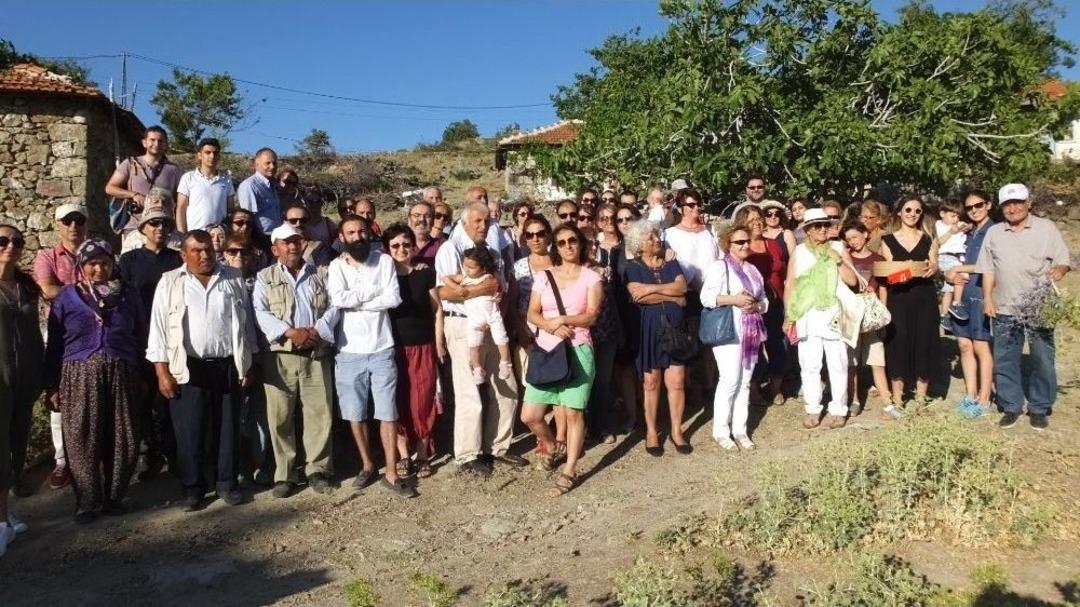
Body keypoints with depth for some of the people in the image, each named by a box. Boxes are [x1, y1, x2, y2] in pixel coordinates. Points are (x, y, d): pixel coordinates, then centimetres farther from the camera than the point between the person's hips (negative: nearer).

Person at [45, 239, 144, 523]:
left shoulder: (128, 295, 7)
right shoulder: (66, 297, 3)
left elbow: (141, 337, 11)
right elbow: (54, 344, 4)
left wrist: (140, 375, 5)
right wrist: (52, 386, 1)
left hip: (121, 376, 1)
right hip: (80, 377, -1)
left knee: (122, 441, 4)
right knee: (83, 442, 2)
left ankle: (114, 497, 20)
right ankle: (88, 501, 16)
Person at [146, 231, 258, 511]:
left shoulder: (234, 279, 6)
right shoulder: (169, 283, 1)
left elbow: (245, 323, 9)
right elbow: (159, 329, -1)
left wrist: (248, 366, 6)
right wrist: (162, 372, -7)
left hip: (227, 367, 2)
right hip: (188, 369, -2)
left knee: (227, 428, 8)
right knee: (190, 431, 4)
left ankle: (226, 483, 21)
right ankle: (192, 488, 17)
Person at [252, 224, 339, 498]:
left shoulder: (320, 274, 13)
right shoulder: (265, 278, 7)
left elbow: (334, 307, 4)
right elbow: (260, 313, -5)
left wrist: (316, 331, -13)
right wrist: (290, 332, -17)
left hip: (316, 354, 1)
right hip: (280, 355, -1)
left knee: (319, 413, 2)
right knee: (280, 417, 1)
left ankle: (317, 469, 15)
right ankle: (285, 474, 11)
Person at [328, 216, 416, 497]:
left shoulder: (384, 261, 1)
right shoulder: (336, 266, 0)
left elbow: (394, 298, -11)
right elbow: (337, 299, -18)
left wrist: (355, 301, -12)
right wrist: (375, 290, -11)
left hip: (381, 350, 0)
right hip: (349, 352, 1)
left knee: (388, 413, 1)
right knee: (355, 414, 10)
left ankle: (391, 473, 10)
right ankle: (367, 465, 28)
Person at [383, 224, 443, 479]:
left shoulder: (426, 272, 0)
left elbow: (437, 309, 5)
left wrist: (439, 343, 1)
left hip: (423, 346, -1)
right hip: (393, 348, 1)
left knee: (422, 402, 2)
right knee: (398, 403, 4)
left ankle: (423, 456, 13)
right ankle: (404, 456, 15)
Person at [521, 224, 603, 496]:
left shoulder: (591, 277, 2)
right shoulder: (543, 277, 11)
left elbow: (591, 316, -7)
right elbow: (532, 314, 4)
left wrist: (561, 320, -12)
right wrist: (552, 326, -13)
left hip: (577, 351, -3)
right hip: (545, 351, 3)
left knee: (573, 412, -3)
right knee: (529, 416, 0)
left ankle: (570, 471, 11)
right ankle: (550, 446, 31)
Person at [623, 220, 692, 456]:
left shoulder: (670, 263, 11)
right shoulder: (633, 267, 0)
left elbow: (682, 286, -7)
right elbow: (638, 295, -17)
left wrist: (652, 288, -16)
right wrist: (672, 297, -10)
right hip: (648, 329, -2)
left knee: (677, 383, 2)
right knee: (651, 383, 4)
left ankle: (676, 431, 14)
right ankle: (651, 431, 16)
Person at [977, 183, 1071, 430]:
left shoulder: (1046, 228, 2)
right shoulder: (993, 233, 9)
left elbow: (1063, 259, 1)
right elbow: (988, 270, 11)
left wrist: (1060, 269, -22)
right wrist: (987, 298, 2)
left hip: (1040, 308, -2)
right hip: (1005, 309, 2)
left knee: (1043, 360, 3)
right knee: (1005, 361, 6)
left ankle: (1039, 408, 15)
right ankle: (1011, 407, 18)